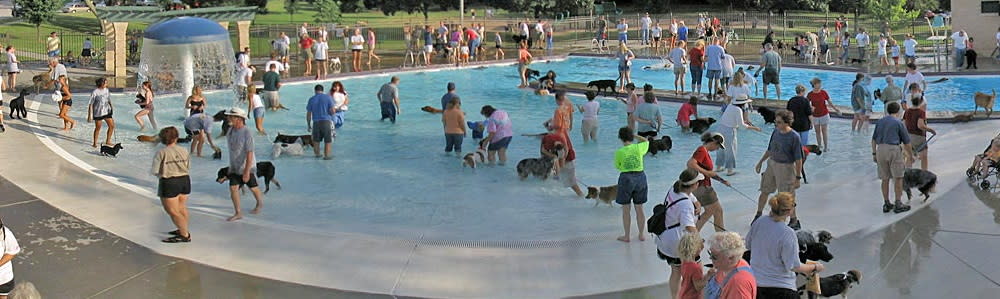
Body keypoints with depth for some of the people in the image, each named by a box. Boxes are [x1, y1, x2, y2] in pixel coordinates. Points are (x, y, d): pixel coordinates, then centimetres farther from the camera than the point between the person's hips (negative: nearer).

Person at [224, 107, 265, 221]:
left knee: (253, 187, 12)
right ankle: (238, 213, 3)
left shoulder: (247, 133, -24)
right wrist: (230, 166, 19)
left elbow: (249, 153, -26)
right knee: (233, 188, -4)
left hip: (247, 167, -6)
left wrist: (247, 171, -29)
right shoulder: (231, 130, 0)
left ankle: (260, 204, 38)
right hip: (234, 167, 6)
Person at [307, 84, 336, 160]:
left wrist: (309, 125, 13)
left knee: (316, 140, 19)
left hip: (316, 122, 3)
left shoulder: (311, 99, 4)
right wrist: (335, 111, 15)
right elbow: (332, 111, -8)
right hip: (326, 121, -3)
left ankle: (317, 154, 30)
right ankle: (326, 155, 4)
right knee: (328, 140, 5)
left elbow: (308, 114, 4)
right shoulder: (328, 97, -2)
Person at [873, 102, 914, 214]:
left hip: (880, 149, 5)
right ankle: (898, 204, 2)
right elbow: (906, 142, 3)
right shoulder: (898, 123, -1)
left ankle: (886, 204, 15)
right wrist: (911, 155, 14)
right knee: (898, 178, 3)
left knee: (885, 179, 10)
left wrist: (874, 153, 19)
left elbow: (874, 139, 14)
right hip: (893, 149, -5)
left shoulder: (880, 121, 12)